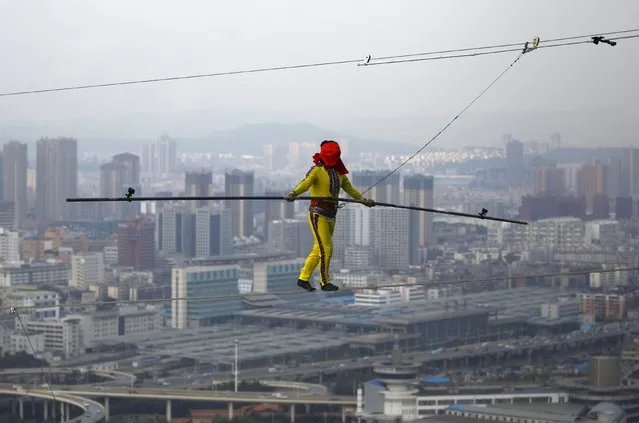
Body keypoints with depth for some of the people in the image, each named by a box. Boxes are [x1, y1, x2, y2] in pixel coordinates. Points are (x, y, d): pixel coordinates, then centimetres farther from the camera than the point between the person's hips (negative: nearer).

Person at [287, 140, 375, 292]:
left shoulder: (339, 173, 12)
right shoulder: (317, 170, -9)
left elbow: (350, 189, 28)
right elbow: (306, 183, -27)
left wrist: (363, 200, 39)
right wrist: (294, 193, -46)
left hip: (331, 215, 7)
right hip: (318, 214, -7)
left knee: (318, 249, 10)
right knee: (326, 248, -9)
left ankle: (303, 278, 18)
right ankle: (325, 282, 2)